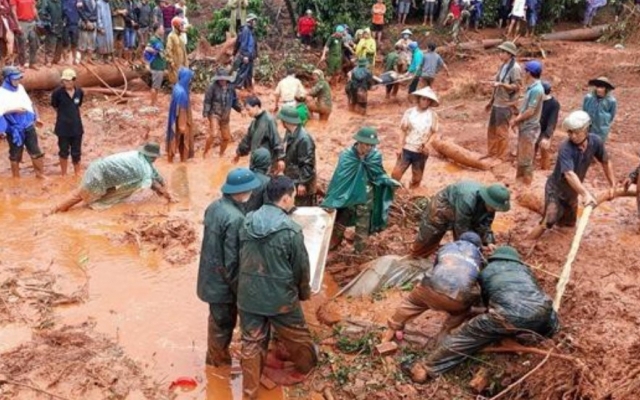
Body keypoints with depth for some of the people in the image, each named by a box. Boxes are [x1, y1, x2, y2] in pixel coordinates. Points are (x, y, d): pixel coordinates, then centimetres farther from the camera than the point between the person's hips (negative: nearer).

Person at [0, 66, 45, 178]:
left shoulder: (20, 88, 7)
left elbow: (29, 104, 18)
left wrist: (35, 118, 22)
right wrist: (14, 109, -30)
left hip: (28, 126, 5)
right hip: (14, 130, -5)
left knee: (35, 152, 7)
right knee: (15, 155, 8)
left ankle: (40, 174, 19)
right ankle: (16, 178, 21)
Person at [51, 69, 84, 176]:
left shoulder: (79, 92, -5)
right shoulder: (58, 92, -14)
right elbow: (55, 106, 1)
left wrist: (73, 115, 10)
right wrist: (64, 115, 8)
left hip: (76, 127, 2)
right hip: (63, 127, -2)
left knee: (76, 152, 12)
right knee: (64, 152, 10)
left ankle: (77, 173, 26)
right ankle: (64, 174, 24)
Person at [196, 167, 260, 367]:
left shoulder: (214, 206, -2)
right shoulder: (235, 218, -29)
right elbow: (232, 260, -25)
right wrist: (238, 289, -12)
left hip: (210, 275, 9)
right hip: (222, 281, -9)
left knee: (217, 320, 27)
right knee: (223, 324, 12)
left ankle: (214, 357, 45)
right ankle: (219, 362, 31)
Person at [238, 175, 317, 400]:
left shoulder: (248, 221, -4)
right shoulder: (291, 230, -18)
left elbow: (240, 258, 7)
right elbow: (301, 267, -8)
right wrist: (304, 292, 10)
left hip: (248, 295, 4)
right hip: (280, 297, -4)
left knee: (251, 343, 14)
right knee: (296, 336, 22)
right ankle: (305, 365, 46)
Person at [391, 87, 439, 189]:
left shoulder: (432, 115, -3)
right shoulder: (409, 112, -2)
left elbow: (434, 133, 2)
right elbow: (404, 131, 3)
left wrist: (427, 145, -14)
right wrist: (400, 147, -2)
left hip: (421, 152, 0)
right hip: (407, 149, 0)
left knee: (416, 178, 10)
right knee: (396, 173, -7)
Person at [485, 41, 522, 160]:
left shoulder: (515, 68, -14)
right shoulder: (503, 66, 10)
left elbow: (517, 86, -17)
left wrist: (501, 84, -26)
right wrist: (491, 101, 20)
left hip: (506, 105, -8)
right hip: (497, 103, 8)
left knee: (501, 132, -1)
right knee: (492, 129, 14)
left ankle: (500, 157, 10)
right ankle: (491, 153, 26)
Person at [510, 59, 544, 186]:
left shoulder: (536, 90, -21)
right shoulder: (532, 88, 9)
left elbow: (530, 111, -22)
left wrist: (516, 120, -11)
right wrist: (517, 119, 3)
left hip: (529, 129, -10)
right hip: (524, 127, 10)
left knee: (526, 159, -1)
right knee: (521, 157, 19)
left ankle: (527, 184, 9)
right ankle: (519, 180, 30)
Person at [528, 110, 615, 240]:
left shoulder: (595, 141, -14)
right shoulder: (566, 148, -32)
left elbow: (606, 162, 4)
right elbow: (569, 174, -45)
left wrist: (612, 184, 9)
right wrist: (585, 193, -57)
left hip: (572, 190, 6)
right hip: (556, 188, -6)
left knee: (569, 224, 19)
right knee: (550, 220, -23)